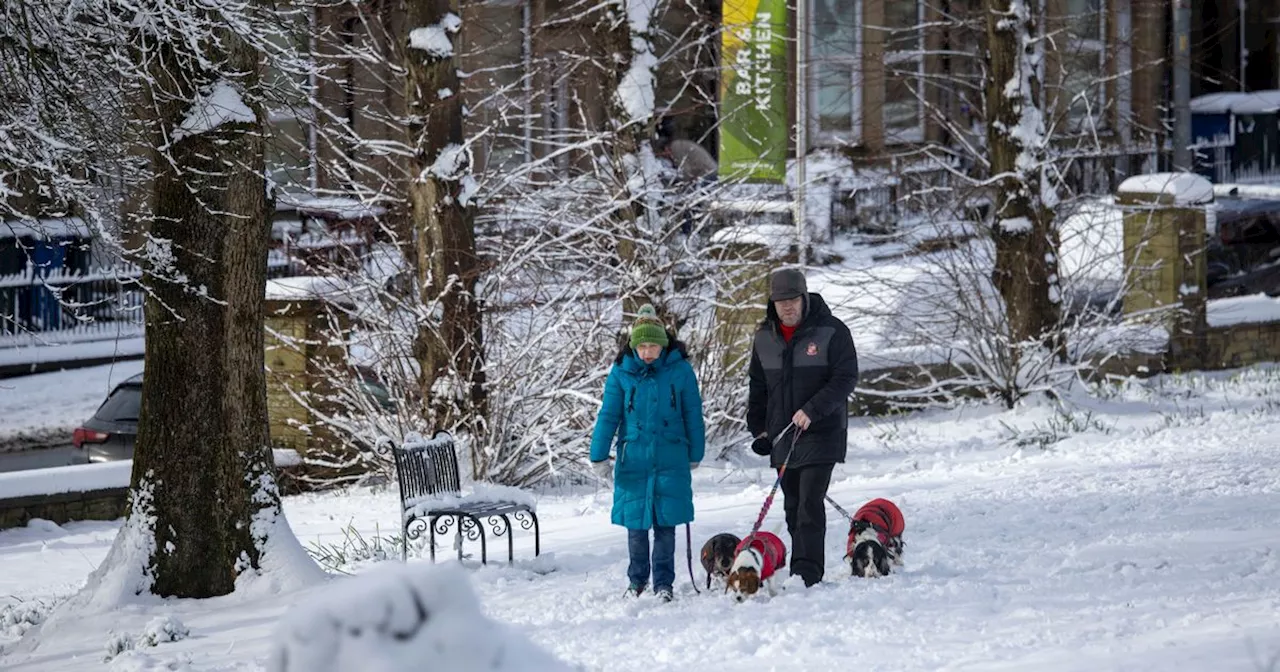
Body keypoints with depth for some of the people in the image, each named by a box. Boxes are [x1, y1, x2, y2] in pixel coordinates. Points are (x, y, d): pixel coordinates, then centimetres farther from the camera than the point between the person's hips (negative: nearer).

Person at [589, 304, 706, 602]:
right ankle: (637, 580, 23)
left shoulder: (679, 370, -3)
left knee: (666, 523, 1)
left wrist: (694, 454, 11)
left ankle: (663, 582, 12)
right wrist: (599, 457, -1)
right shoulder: (622, 372, -2)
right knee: (636, 523, 6)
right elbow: (608, 415, 2)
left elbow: (693, 415, 6)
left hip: (670, 459, -1)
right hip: (633, 458, 1)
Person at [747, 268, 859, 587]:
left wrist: (813, 410, -21)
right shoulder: (765, 338, 10)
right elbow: (758, 385, 19)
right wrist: (758, 427, 10)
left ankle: (807, 573, -19)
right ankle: (800, 574, 14)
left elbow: (845, 378, -11)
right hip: (782, 436, 6)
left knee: (810, 504, -15)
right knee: (793, 507, 8)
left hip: (821, 433, -6)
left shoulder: (831, 331, -7)